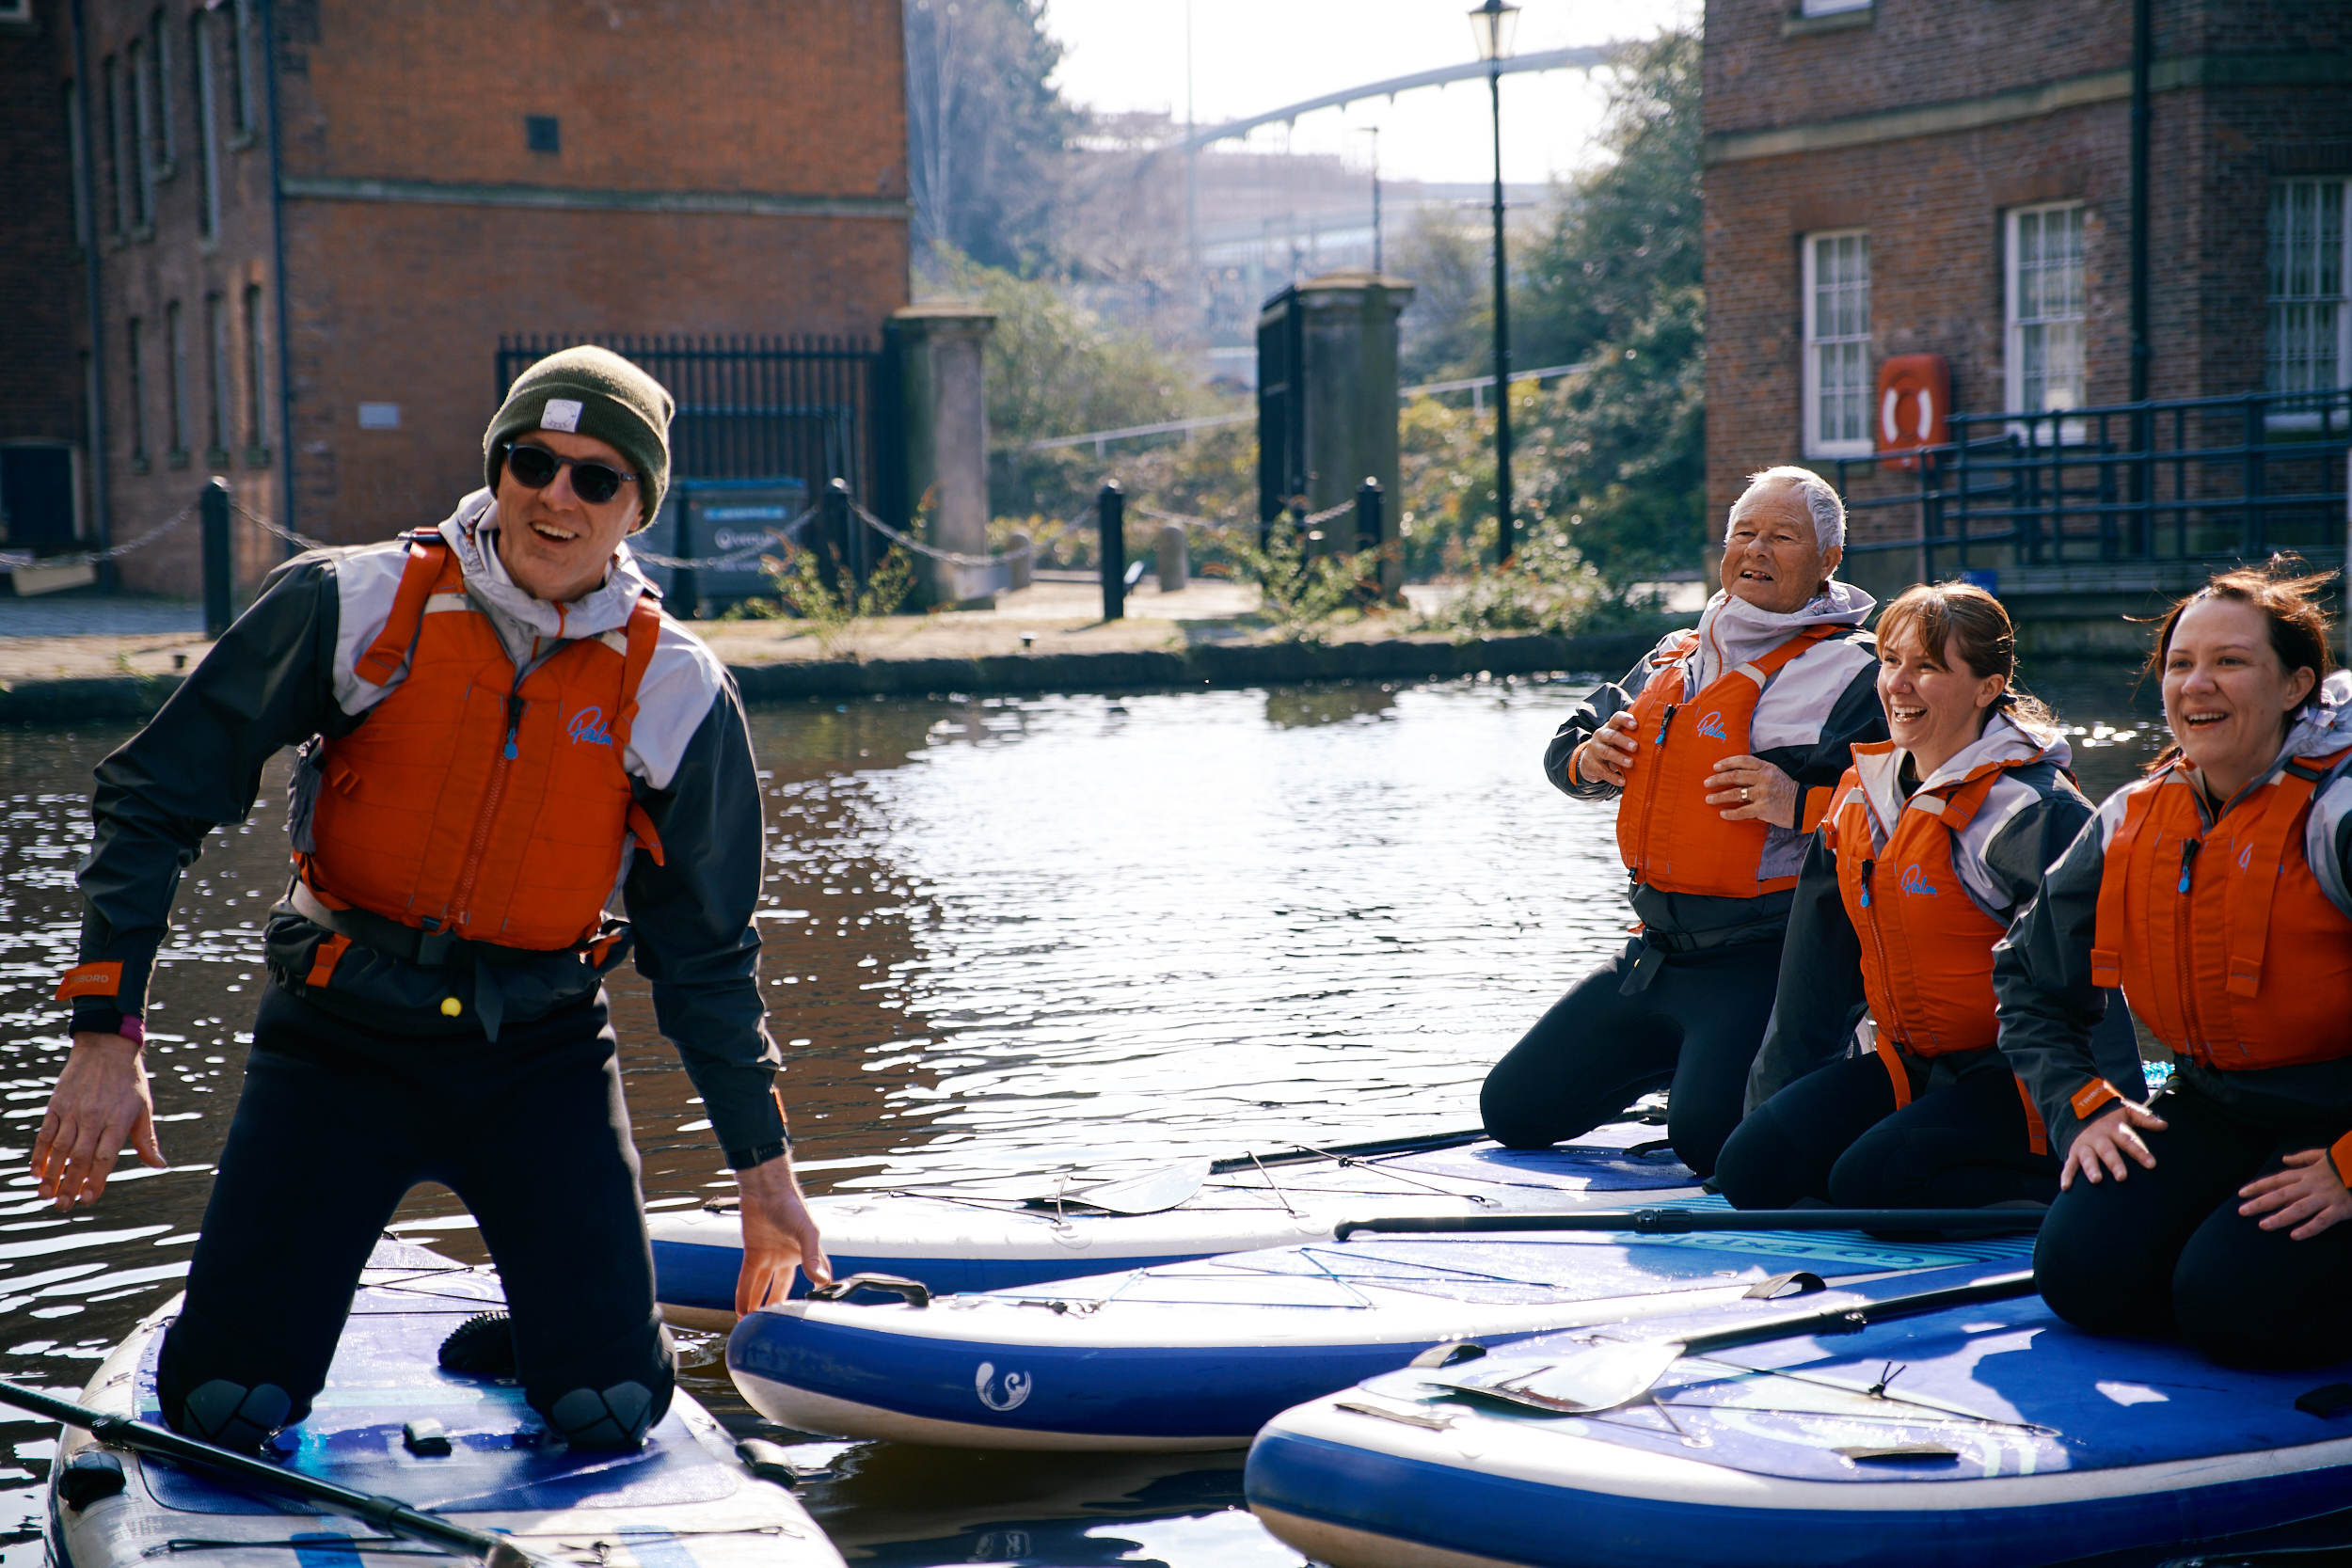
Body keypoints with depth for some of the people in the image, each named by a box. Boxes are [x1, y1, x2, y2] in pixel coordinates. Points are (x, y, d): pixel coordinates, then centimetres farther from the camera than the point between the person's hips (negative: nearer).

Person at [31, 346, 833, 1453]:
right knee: (222, 1410, -7)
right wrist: (105, 1030, -13)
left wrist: (764, 1165, 8)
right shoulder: (352, 607, -9)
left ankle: (510, 1346, 25)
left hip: (541, 1057, 1)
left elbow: (705, 952, 6)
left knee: (609, 1413, -10)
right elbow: (154, 798, -5)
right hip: (341, 1038, -1)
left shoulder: (675, 692, -5)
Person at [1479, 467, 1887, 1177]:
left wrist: (1800, 806, -27)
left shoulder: (1855, 675, -8)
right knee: (1513, 1111, 8)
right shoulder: (1674, 660, 14)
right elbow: (1566, 750, 26)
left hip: (1764, 965, -7)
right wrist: (1585, 759, 2)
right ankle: (1685, 1059, 29)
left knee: (1708, 1139, -28)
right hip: (1652, 958, 7)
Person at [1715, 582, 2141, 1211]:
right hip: (1909, 1066, 8)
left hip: (2014, 1079, -8)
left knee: (1872, 1178, -29)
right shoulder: (1860, 798, 8)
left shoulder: (2031, 810, -16)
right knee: (1753, 1166, -10)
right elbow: (1817, 979, 15)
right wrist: (1775, 1105, 15)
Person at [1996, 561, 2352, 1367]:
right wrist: (2082, 1105, 2)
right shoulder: (2130, 822, 3)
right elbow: (2029, 975, 17)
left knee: (2233, 1304, -26)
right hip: (2211, 1112, 6)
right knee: (2083, 1272, -13)